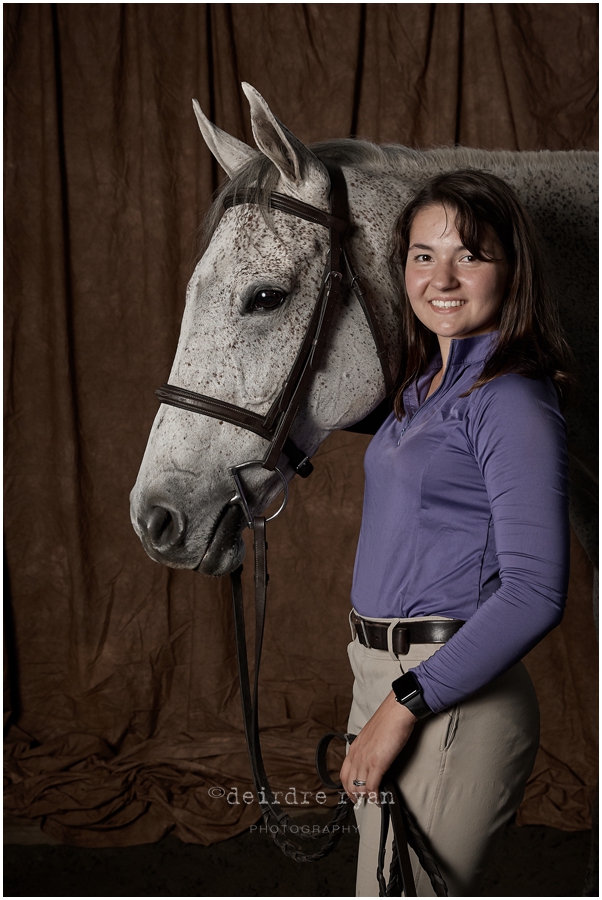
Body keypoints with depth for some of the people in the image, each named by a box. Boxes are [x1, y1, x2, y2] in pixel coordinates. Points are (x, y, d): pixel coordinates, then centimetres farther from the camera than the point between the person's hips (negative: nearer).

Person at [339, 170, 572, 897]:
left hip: (453, 700, -9)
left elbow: (535, 591, -23)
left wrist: (406, 703, -22)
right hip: (381, 674, 9)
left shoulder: (513, 400, -16)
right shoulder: (425, 384, 11)